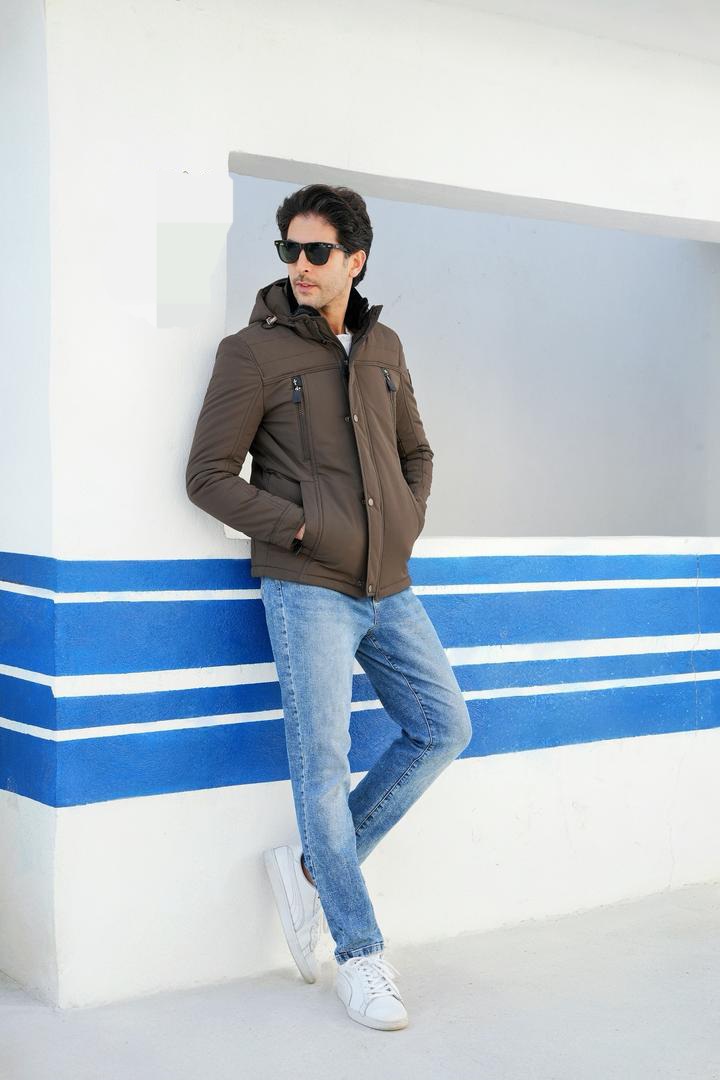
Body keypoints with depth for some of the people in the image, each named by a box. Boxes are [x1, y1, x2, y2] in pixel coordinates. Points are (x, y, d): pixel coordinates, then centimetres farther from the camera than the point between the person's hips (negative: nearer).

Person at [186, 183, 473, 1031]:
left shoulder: (384, 348, 11)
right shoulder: (253, 351, -6)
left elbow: (415, 451, 23)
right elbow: (209, 476, -7)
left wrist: (407, 525, 5)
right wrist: (306, 530, -13)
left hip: (387, 588, 6)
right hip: (307, 588, -6)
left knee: (443, 729, 6)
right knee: (322, 763, -4)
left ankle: (311, 868, 16)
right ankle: (359, 954, 9)